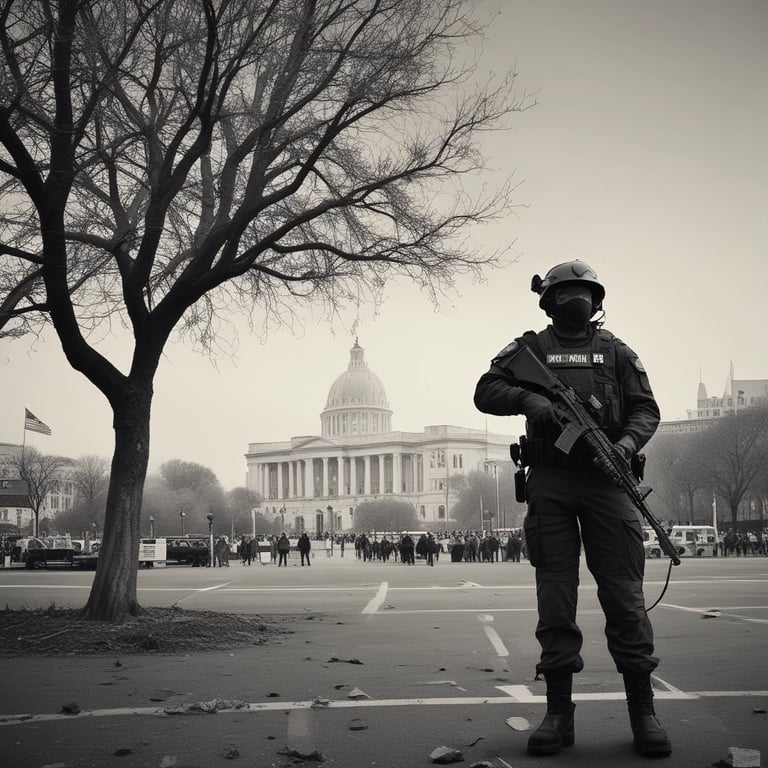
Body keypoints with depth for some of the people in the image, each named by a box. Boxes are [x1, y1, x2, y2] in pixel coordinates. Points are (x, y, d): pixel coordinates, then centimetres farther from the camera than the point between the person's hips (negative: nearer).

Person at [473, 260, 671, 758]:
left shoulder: (616, 351, 16)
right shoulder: (531, 348, 13)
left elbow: (645, 408, 10)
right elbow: (485, 391, 5)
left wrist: (628, 441, -11)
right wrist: (527, 399, -14)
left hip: (606, 480, 0)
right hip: (550, 482, 0)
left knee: (624, 593, -3)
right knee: (555, 597, 1)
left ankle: (642, 708, 4)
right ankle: (559, 711, 6)